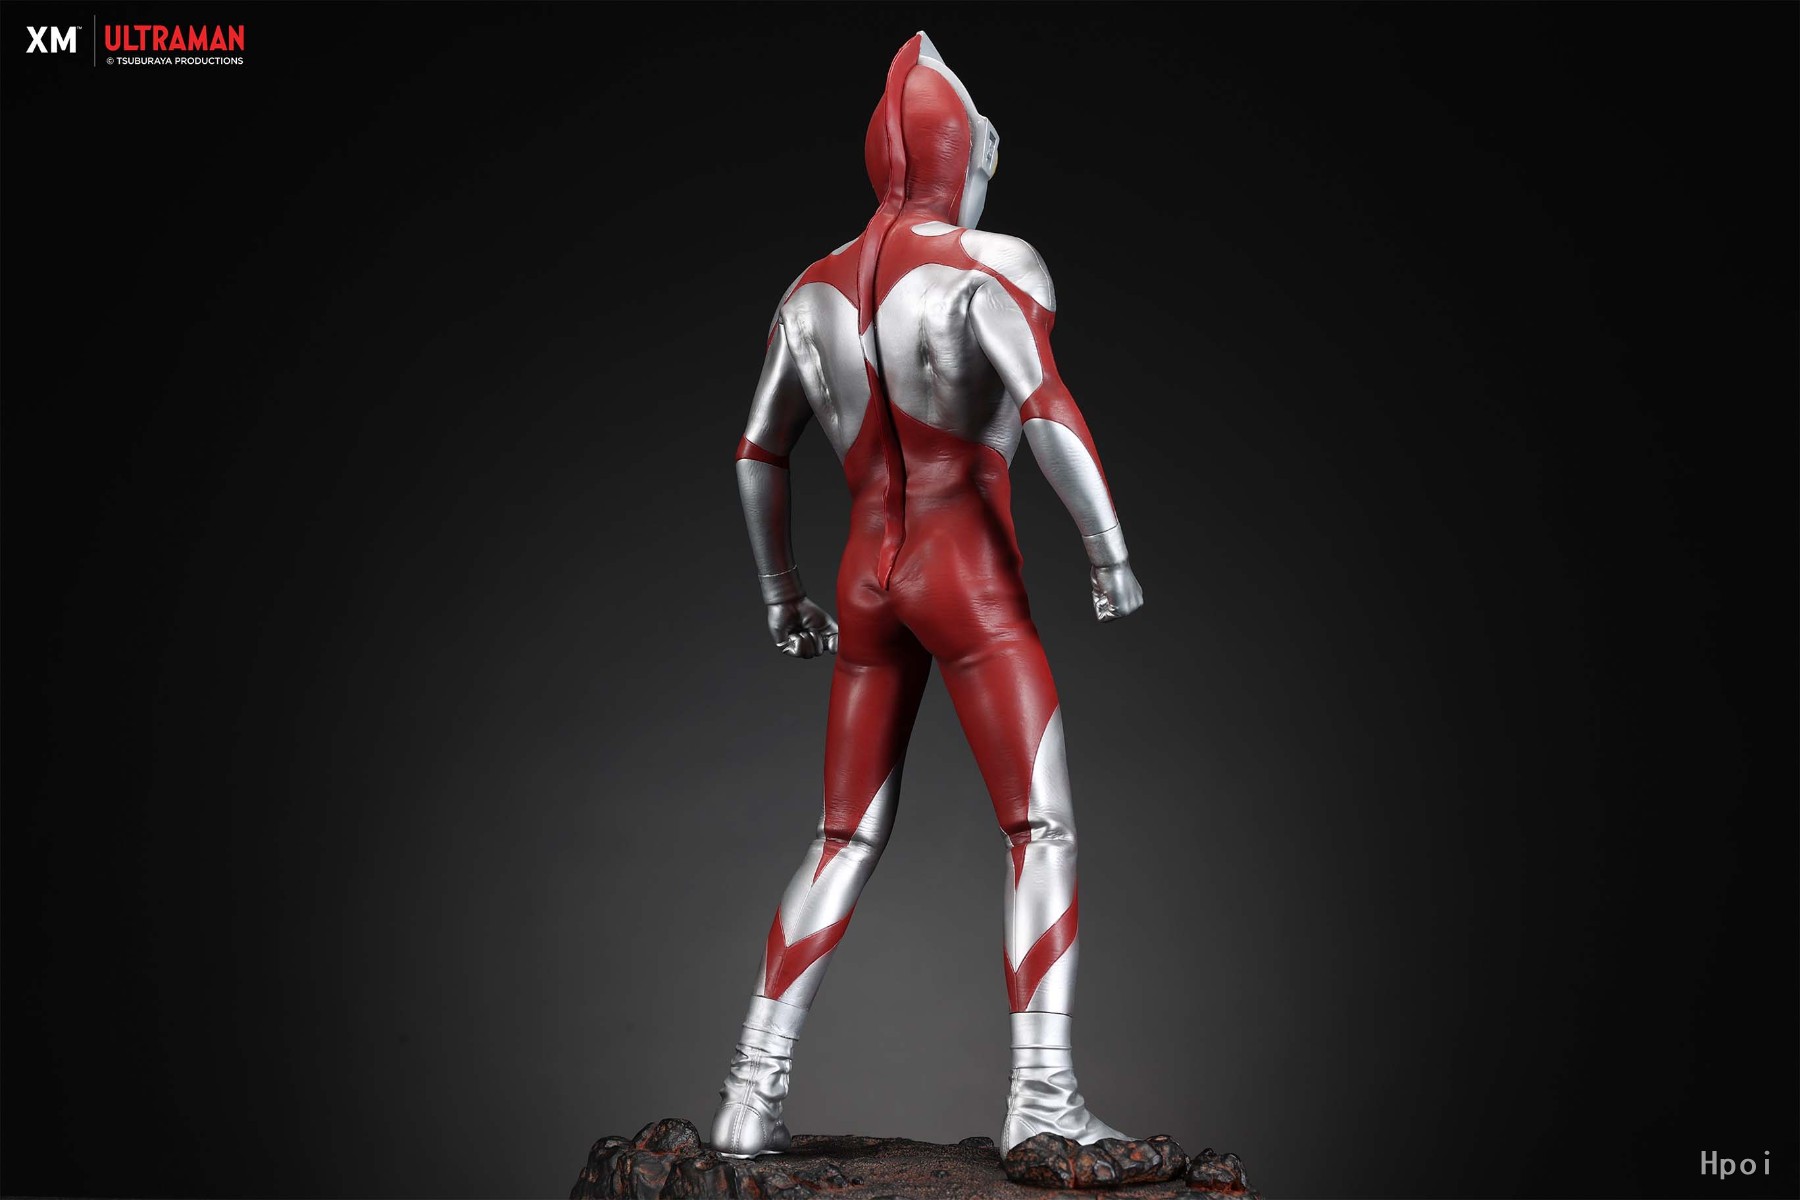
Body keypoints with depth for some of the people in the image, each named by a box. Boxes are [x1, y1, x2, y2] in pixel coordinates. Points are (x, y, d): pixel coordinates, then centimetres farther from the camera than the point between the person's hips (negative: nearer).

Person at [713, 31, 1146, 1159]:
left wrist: (782, 592, 24)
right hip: (972, 578, -6)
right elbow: (1047, 406, -22)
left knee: (846, 845, 12)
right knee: (1045, 831, -2)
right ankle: (1044, 1093, -12)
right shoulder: (990, 262, -6)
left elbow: (756, 457, 16)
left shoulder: (814, 289, 13)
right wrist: (1112, 551, -15)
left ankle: (755, 1090, 10)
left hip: (869, 582, 6)